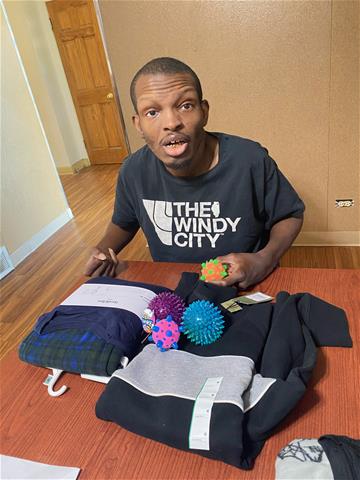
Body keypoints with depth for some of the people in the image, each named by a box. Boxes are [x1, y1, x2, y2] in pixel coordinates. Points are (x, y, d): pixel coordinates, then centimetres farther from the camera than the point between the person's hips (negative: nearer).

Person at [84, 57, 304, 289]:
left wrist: (265, 261, -20)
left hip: (245, 293, -1)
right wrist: (104, 250, -8)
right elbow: (124, 223, 12)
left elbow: (291, 215, -2)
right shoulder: (134, 171, -9)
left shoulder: (251, 161, -18)